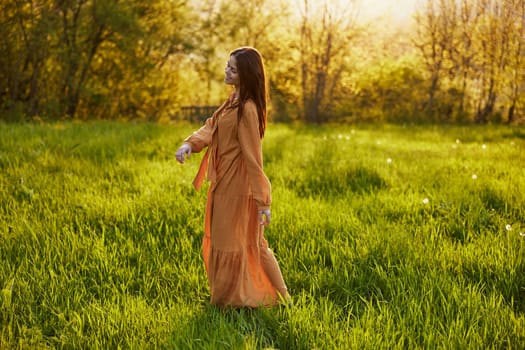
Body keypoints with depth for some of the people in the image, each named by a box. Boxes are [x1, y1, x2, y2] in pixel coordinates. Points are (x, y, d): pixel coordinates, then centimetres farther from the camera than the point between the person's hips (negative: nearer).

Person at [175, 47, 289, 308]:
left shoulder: (247, 110, -22)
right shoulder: (234, 100, 8)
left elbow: (253, 157, -23)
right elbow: (211, 127, 4)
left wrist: (261, 199, -22)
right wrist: (189, 144, -16)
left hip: (237, 185, -10)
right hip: (225, 181, 10)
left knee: (233, 242, 4)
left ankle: (235, 297, 20)